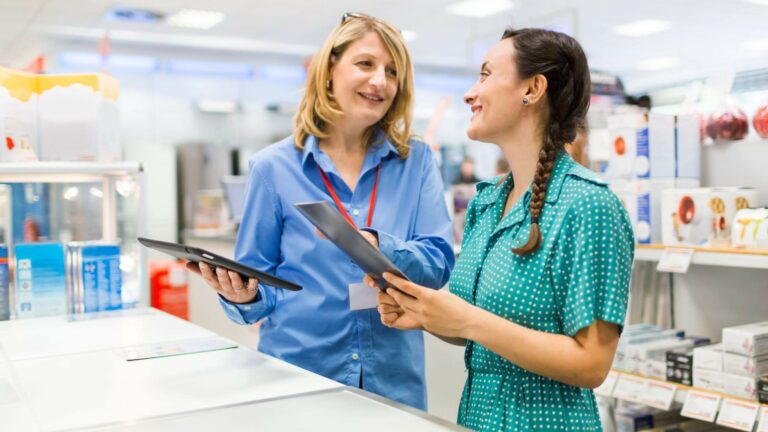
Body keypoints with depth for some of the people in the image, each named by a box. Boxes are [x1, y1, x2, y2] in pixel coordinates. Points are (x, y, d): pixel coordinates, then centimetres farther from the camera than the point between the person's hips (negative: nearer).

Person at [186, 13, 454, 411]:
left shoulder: (416, 161, 0)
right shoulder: (274, 166, -4)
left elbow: (439, 262, -8)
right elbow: (260, 285, 0)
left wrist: (379, 247, -26)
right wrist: (244, 296, -21)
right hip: (296, 376, -1)